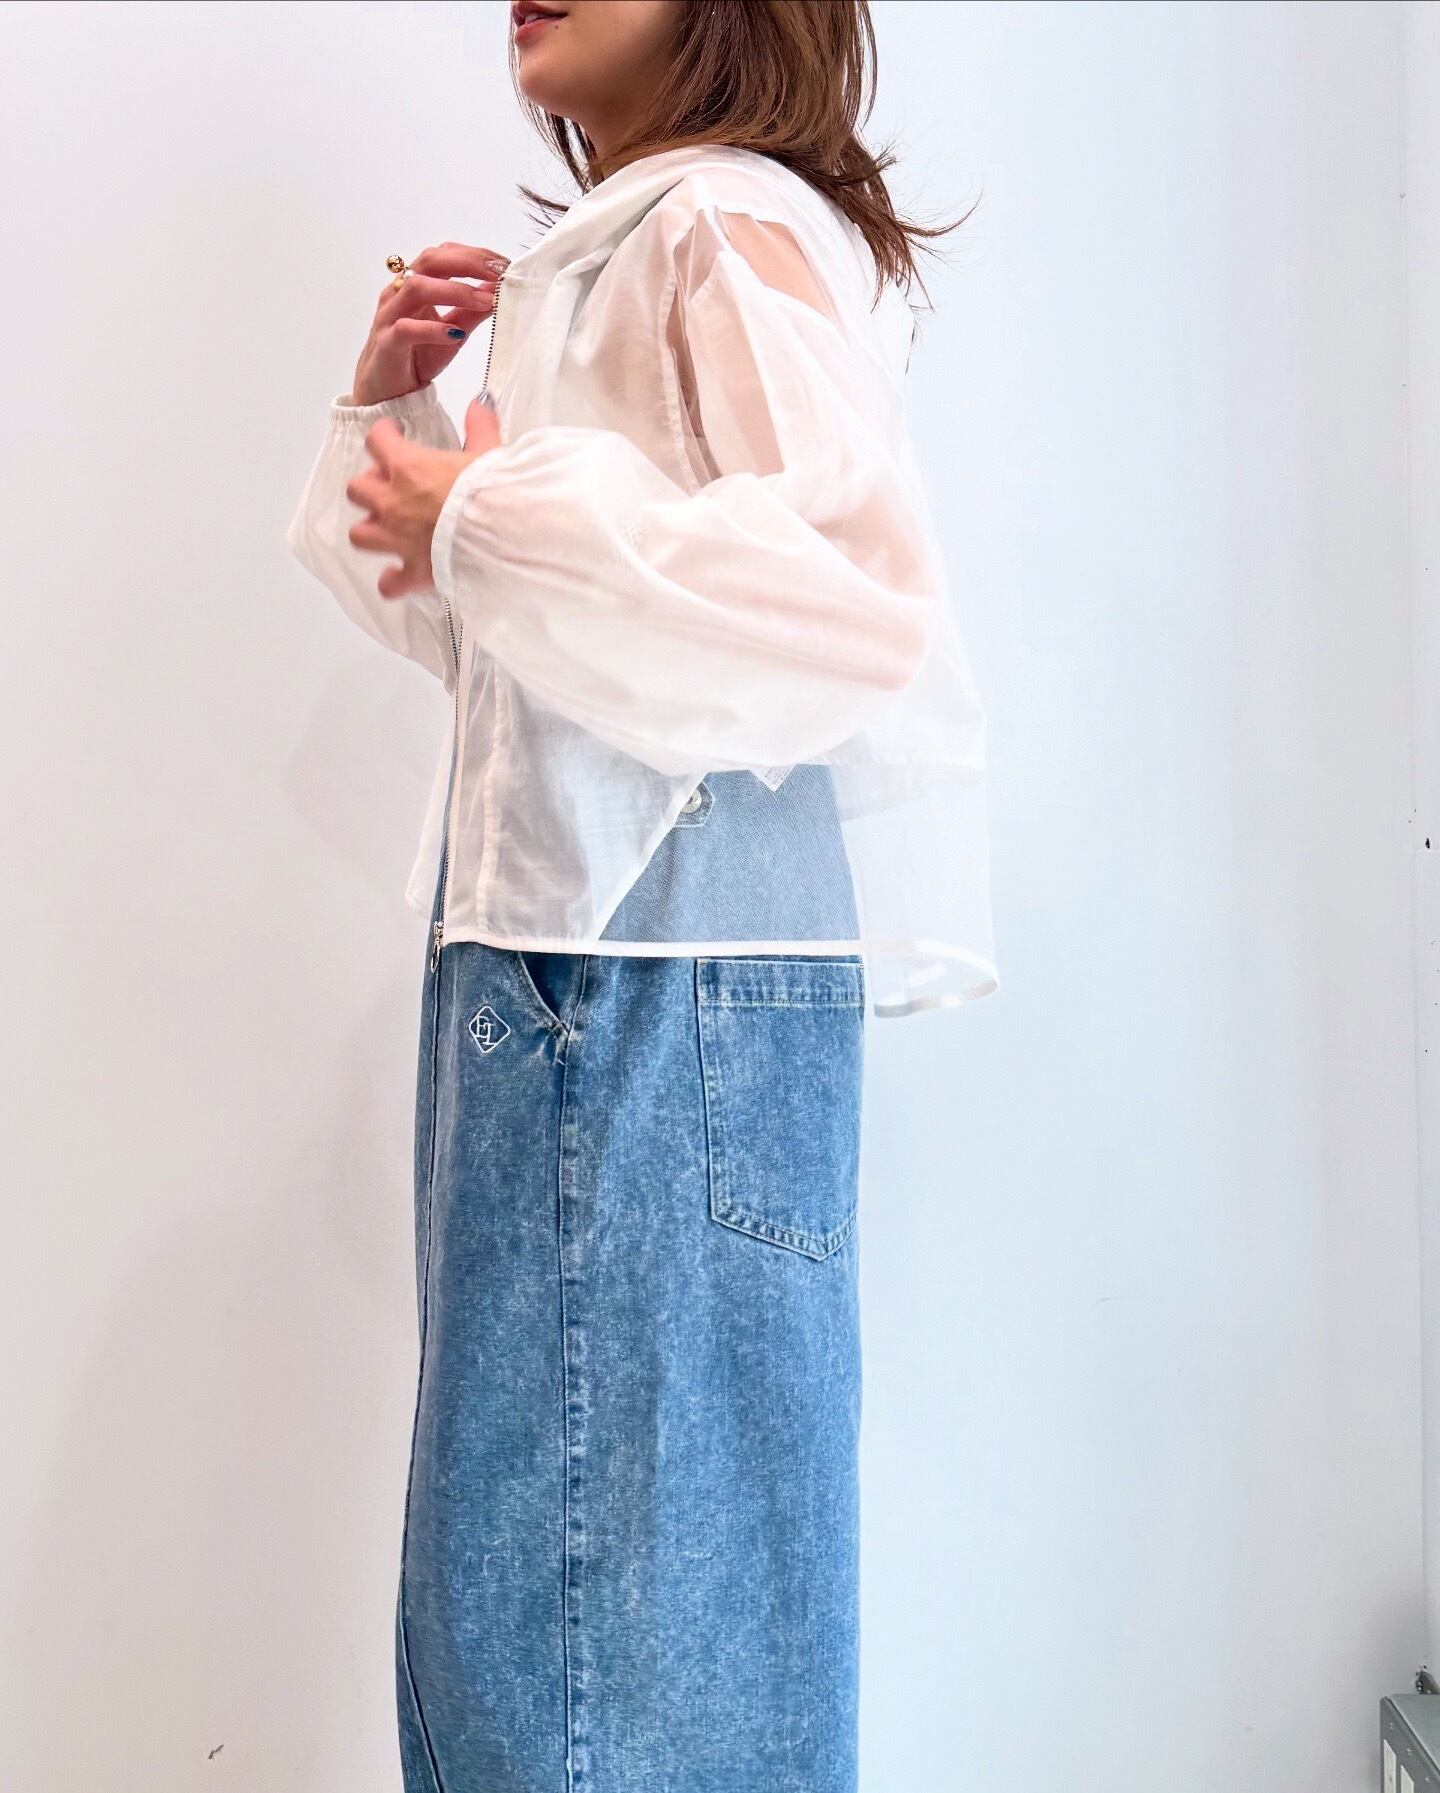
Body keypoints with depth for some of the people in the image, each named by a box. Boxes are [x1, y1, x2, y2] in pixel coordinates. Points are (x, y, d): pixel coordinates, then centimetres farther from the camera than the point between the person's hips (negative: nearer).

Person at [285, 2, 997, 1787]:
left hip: (672, 977, -9)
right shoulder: (588, 255, 20)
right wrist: (393, 406, 12)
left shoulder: (736, 226, -6)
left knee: (636, 1576, -1)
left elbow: (865, 595, -22)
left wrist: (492, 514, -15)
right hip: (539, 962, 9)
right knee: (510, 1569, 16)